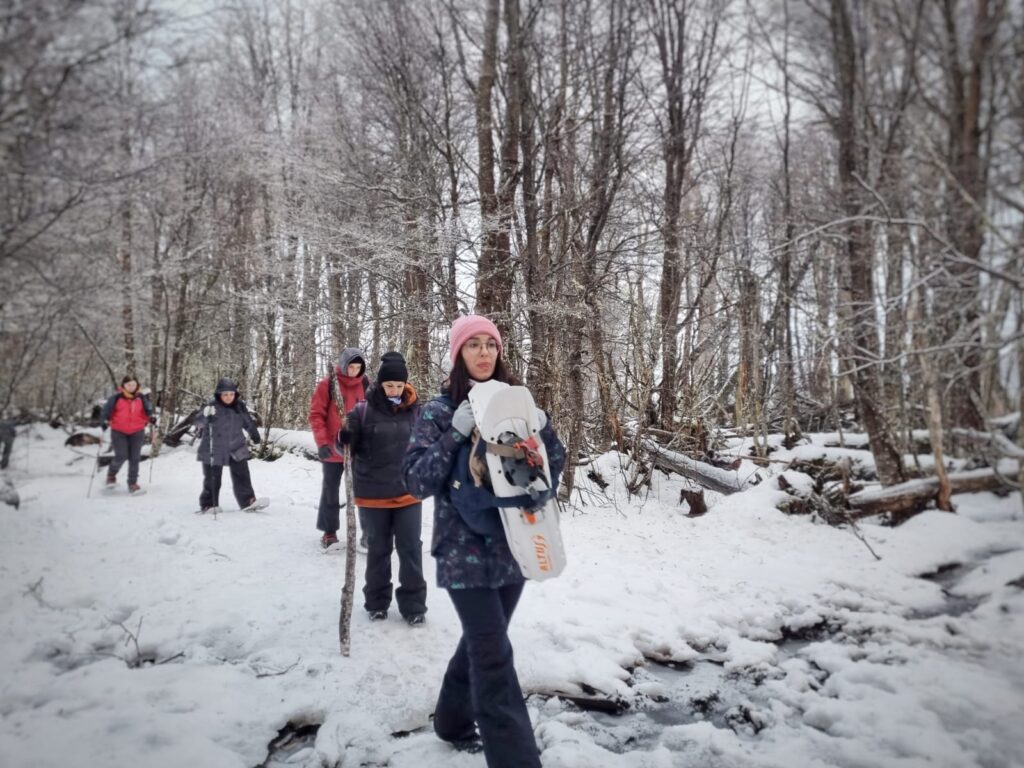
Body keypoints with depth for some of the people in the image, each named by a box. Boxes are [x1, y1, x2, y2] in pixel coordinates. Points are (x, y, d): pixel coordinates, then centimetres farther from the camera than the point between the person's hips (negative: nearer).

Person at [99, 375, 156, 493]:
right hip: (119, 431, -2)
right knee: (121, 457, -8)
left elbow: (148, 410, 2)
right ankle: (111, 475, 22)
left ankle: (133, 483, 17)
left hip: (137, 432, 2)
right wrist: (104, 421, -19)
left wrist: (151, 417, -18)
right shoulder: (116, 397, -4)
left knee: (135, 458, 4)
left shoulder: (141, 397, 1)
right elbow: (106, 410, -4)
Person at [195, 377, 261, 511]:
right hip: (214, 451, -3)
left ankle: (248, 501, 6)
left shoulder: (240, 406, 1)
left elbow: (248, 422, 16)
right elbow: (199, 422, -25)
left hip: (236, 450, 4)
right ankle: (208, 505, 19)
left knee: (242, 476, 2)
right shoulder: (212, 406, -14)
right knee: (212, 480, 6)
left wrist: (254, 434, 24)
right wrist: (206, 415, -45)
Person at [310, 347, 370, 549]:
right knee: (330, 491, 12)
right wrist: (322, 442, -15)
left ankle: (368, 532, 12)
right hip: (333, 449, -1)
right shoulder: (327, 384, -7)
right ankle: (329, 532, 25)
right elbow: (316, 414, -6)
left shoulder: (366, 385, 1)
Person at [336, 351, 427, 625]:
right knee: (377, 549, 14)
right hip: (372, 495, -1)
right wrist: (345, 435, -26)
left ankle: (413, 604, 20)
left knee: (411, 549, 7)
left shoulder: (416, 411, -2)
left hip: (408, 493, 1)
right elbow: (345, 446, -6)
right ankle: (377, 602, 30)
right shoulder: (363, 410, -9)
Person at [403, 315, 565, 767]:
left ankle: (452, 719, 43)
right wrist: (455, 433, -24)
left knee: (482, 641, 19)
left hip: (512, 546, 5)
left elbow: (554, 467, 5)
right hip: (465, 551, -5)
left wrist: (541, 424, -14)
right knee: (494, 655, -7)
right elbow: (416, 482, -12)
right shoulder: (440, 410, -6)